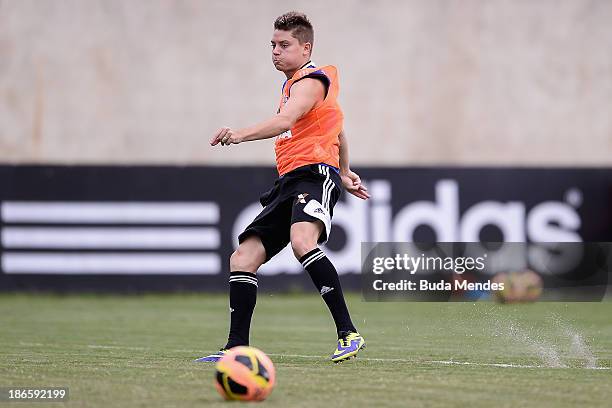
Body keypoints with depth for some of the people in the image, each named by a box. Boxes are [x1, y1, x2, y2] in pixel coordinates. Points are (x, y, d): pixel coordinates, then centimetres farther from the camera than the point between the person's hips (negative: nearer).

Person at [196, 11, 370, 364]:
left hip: (315, 173, -10)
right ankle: (237, 348, 7)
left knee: (302, 241, -36)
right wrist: (345, 171, 51)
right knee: (243, 259, 1)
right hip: (289, 182, 10)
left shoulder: (311, 80, -4)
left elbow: (286, 120, -25)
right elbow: (336, 127, 41)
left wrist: (242, 135, -39)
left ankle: (348, 333, -36)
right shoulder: (293, 83, 28)